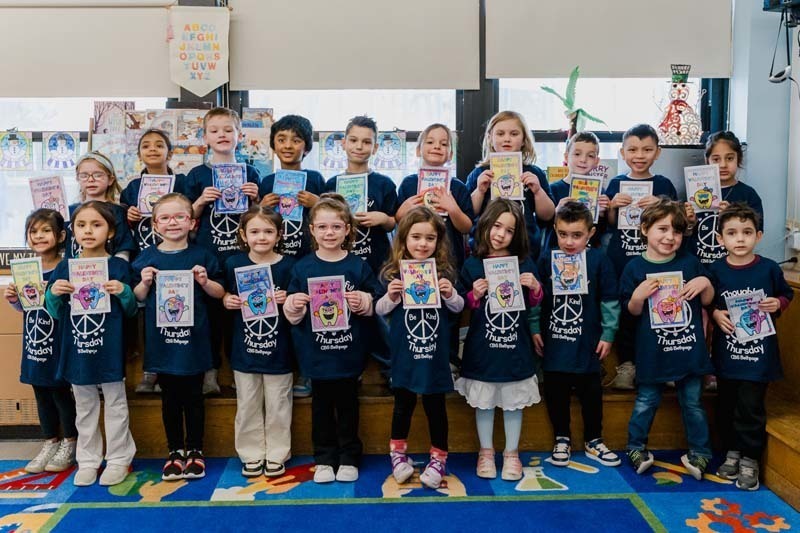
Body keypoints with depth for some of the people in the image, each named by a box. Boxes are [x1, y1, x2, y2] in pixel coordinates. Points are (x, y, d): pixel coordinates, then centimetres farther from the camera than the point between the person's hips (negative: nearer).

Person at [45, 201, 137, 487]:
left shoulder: (119, 266, -6)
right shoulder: (65, 267, 2)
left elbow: (132, 310, -2)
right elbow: (55, 313, 6)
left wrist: (123, 292, -21)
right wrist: (53, 294, -14)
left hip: (109, 349, -3)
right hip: (77, 350, 3)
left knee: (115, 405, 9)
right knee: (84, 408, 16)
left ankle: (118, 459, 22)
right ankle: (87, 460, 29)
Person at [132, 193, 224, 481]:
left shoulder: (201, 255, 0)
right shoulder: (147, 258, 3)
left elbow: (219, 293, 4)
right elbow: (138, 297, 9)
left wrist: (205, 281, -15)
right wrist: (144, 282, -11)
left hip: (193, 338, -1)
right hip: (161, 339, 1)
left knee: (193, 396, 9)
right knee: (170, 398, 12)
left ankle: (195, 450, 23)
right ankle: (175, 451, 26)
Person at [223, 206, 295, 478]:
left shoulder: (288, 266, -6)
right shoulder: (234, 264, -2)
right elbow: (226, 296, 11)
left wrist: (288, 300, -19)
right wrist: (227, 300, -10)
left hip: (278, 348, -1)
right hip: (244, 348, 2)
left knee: (278, 405, 9)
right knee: (248, 406, 12)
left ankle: (276, 455, 25)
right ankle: (251, 455, 27)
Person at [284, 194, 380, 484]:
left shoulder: (358, 266, -1)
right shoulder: (302, 267, 0)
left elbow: (375, 305, 4)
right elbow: (292, 315, 5)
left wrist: (363, 301, -16)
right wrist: (293, 305, -16)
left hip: (348, 353, 0)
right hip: (316, 353, 1)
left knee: (347, 405, 11)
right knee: (321, 405, 12)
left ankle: (349, 458, 27)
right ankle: (324, 459, 26)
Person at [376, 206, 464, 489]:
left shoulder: (444, 272, -3)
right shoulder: (393, 272, -5)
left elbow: (457, 309, 6)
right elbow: (380, 310, 0)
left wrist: (451, 295, -14)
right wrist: (391, 297, -19)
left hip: (435, 353, 0)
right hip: (404, 353, 0)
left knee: (435, 405, 11)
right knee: (404, 403, 15)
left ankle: (438, 458, 27)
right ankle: (398, 453, 35)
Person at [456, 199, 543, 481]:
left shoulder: (524, 263, 1)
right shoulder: (472, 265, -3)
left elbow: (534, 304, 9)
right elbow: (463, 306, 2)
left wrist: (536, 288, -11)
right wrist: (475, 295, -17)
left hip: (515, 345, 1)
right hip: (482, 346, -1)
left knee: (514, 400, 11)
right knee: (484, 401, 11)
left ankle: (512, 453, 28)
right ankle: (486, 451, 29)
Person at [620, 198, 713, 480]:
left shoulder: (690, 262, 1)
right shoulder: (635, 268, -4)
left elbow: (707, 301, 10)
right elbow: (632, 311, 1)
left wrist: (705, 283, -9)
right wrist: (638, 296, -19)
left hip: (688, 348, 2)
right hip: (652, 351, -1)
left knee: (693, 403, 13)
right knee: (645, 403, 9)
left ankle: (699, 452, 27)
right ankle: (636, 448, 25)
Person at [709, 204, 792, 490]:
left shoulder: (769, 268, -6)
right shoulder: (716, 271, -3)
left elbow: (787, 294, 9)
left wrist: (778, 303, -11)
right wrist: (715, 314, -13)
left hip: (759, 352, -2)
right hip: (727, 352, 2)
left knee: (750, 408, 0)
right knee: (726, 405, 13)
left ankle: (750, 459, 16)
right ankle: (732, 451, 31)